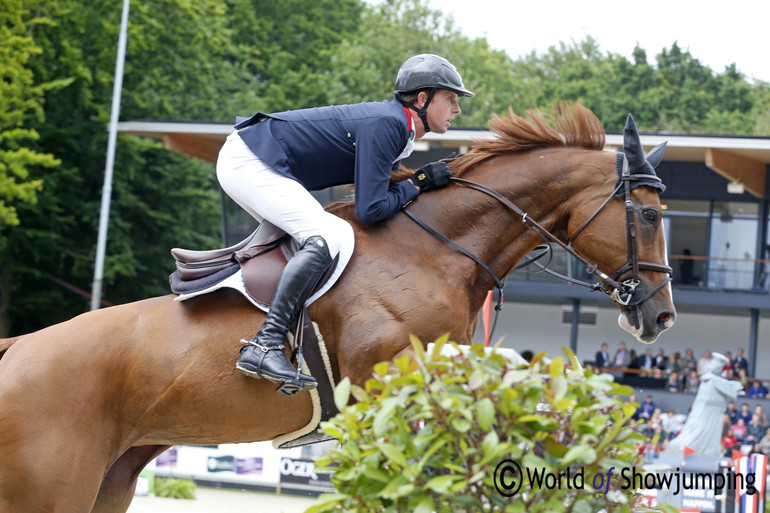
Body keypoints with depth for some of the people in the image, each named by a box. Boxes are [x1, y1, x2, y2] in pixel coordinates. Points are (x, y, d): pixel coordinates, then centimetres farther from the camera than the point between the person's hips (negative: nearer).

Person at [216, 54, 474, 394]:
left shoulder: (395, 125, 12)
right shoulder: (385, 126, -18)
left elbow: (375, 190, 18)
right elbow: (371, 210, -22)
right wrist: (419, 183, -9)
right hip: (248, 163, -11)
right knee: (330, 235, -23)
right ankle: (264, 346, -31)